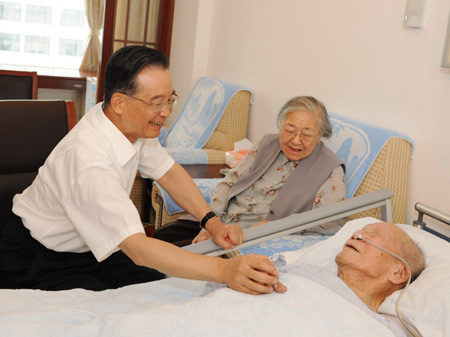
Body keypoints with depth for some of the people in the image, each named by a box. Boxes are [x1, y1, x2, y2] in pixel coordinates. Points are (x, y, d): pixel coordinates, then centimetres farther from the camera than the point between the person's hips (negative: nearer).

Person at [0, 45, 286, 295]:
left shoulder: (134, 124, -11)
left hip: (90, 248, 8)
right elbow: (138, 248, -42)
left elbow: (169, 172, 2)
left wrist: (212, 222, -12)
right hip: (37, 263, -7)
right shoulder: (88, 160, -37)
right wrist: (223, 270, -50)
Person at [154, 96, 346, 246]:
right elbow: (230, 182, 10)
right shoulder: (267, 144, 10)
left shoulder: (330, 170, -5)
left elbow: (333, 224, -13)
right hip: (221, 221, 6)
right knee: (161, 236, -9)